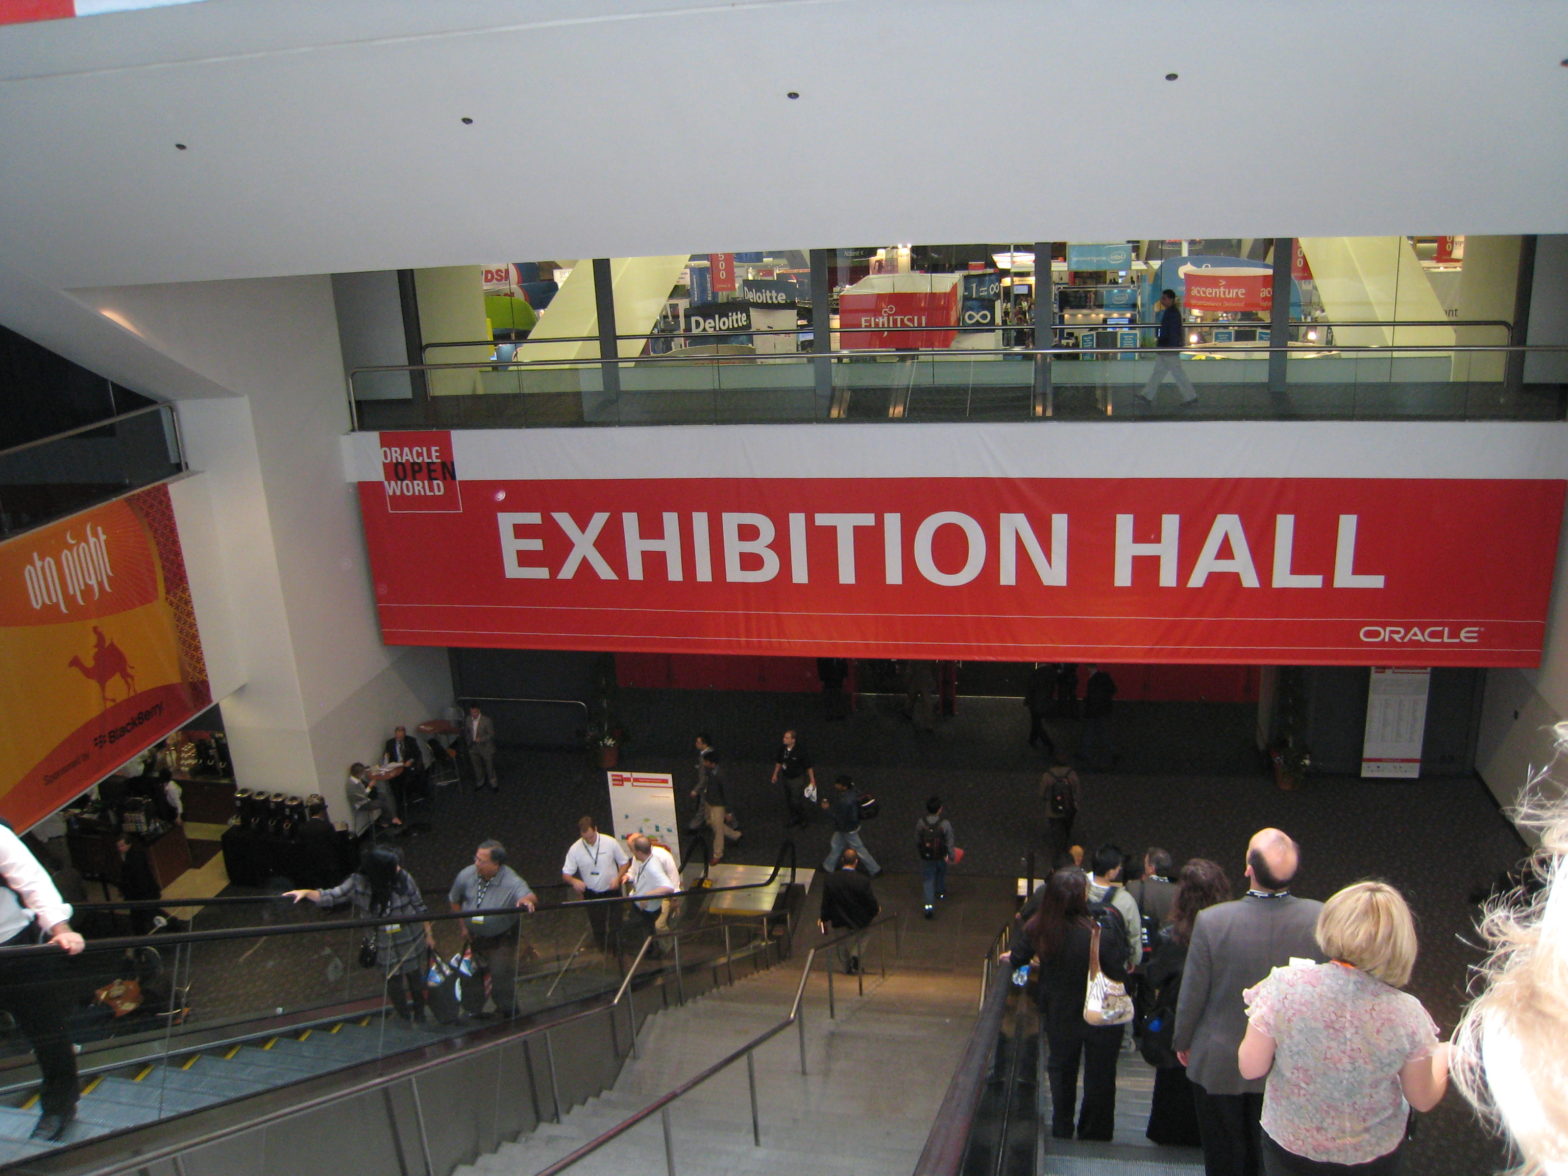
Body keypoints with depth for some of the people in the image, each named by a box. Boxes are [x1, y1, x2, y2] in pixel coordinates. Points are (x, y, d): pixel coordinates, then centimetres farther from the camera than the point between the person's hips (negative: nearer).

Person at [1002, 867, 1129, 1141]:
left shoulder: (1036, 929, -18)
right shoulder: (1098, 933, -30)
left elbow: (1016, 959, -3)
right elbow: (1119, 972, -22)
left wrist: (1010, 957, 20)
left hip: (1059, 1016, 3)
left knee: (1061, 1072, 24)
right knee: (1099, 1078, 16)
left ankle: (1061, 1133, 35)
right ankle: (1093, 1137, 28)